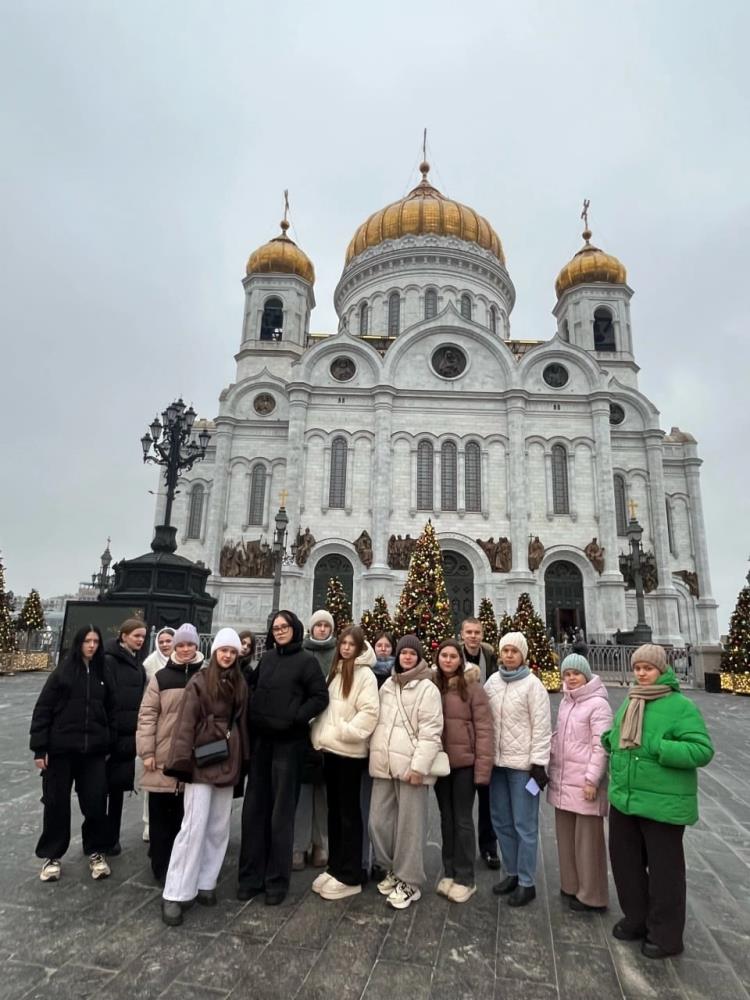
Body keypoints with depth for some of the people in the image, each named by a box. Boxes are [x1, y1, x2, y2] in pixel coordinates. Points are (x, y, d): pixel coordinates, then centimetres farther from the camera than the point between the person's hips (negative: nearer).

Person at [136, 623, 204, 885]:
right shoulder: (161, 676, 0)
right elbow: (147, 715, -1)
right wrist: (146, 751, -6)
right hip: (163, 757, 0)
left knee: (185, 815, 10)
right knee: (160, 815, 10)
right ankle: (161, 867, 25)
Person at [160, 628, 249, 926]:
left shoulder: (240, 684, 7)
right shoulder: (199, 681, -8)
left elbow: (241, 721, 12)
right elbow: (186, 722, -11)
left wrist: (243, 760, 10)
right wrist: (182, 761, -15)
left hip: (228, 760, 5)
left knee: (219, 826, 11)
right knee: (195, 825, -5)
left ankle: (205, 883, 25)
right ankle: (175, 894, 7)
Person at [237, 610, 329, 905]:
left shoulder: (306, 660, -6)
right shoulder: (266, 657, 9)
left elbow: (321, 697, -10)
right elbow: (253, 687, 21)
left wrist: (295, 718, -17)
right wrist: (251, 713, 7)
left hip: (288, 743, -5)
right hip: (260, 740, 5)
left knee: (281, 812, 4)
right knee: (254, 809, 11)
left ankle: (277, 881, 18)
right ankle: (251, 875, 24)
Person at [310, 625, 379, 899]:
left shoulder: (364, 674, -10)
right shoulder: (334, 671, 12)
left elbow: (369, 712, -18)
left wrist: (345, 731, -21)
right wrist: (320, 735, 9)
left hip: (349, 751, -7)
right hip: (330, 748, 7)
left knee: (348, 812, 3)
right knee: (334, 810, 16)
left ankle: (349, 876, 14)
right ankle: (335, 867, 28)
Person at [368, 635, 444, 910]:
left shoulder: (427, 688, -7)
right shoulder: (387, 686, 12)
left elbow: (430, 732, -13)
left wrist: (419, 766, -18)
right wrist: (375, 753, 14)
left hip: (410, 765, -6)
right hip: (384, 764, 6)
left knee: (409, 826, 3)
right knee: (379, 822, 11)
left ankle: (409, 881, 19)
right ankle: (392, 869, 32)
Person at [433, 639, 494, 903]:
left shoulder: (472, 687, -10)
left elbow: (485, 729, -11)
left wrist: (483, 767, -14)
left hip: (465, 762, -4)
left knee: (463, 820, 7)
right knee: (446, 818, 17)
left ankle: (465, 878, 22)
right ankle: (449, 872, 32)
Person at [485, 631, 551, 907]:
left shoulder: (532, 685, -11)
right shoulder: (493, 681, 4)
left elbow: (541, 727, -11)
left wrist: (539, 764, -13)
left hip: (523, 764, -6)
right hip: (497, 762, 6)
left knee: (524, 825, 5)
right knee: (501, 821, 15)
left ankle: (526, 883, 19)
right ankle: (512, 873, 32)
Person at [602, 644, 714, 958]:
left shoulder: (681, 706, -14)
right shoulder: (629, 703, 7)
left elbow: (703, 750, -20)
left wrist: (659, 748, -29)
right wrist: (611, 740, -2)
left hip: (663, 804, -7)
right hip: (624, 799, 7)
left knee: (664, 868, 10)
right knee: (625, 860, 18)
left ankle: (666, 934, 29)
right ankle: (636, 918, 38)